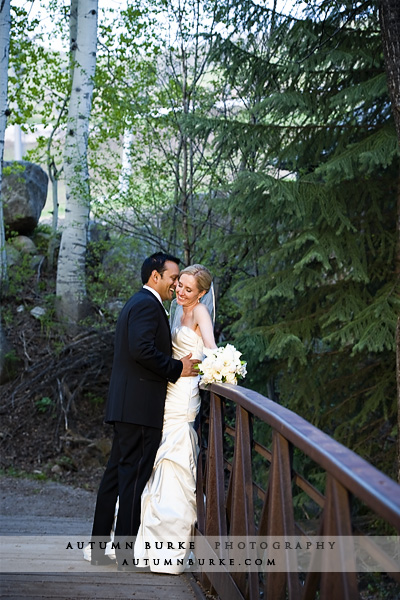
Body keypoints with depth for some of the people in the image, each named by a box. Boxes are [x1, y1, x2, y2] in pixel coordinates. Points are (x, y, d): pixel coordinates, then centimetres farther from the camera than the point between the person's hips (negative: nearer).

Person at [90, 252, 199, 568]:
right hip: (141, 405, -10)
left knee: (116, 474, 12)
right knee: (134, 476, -5)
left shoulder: (137, 303, 23)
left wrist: (176, 365, 15)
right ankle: (128, 551, 1)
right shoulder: (148, 305, -11)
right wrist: (177, 368, -13)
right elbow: (142, 349, -23)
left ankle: (99, 547, 18)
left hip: (125, 406, 10)